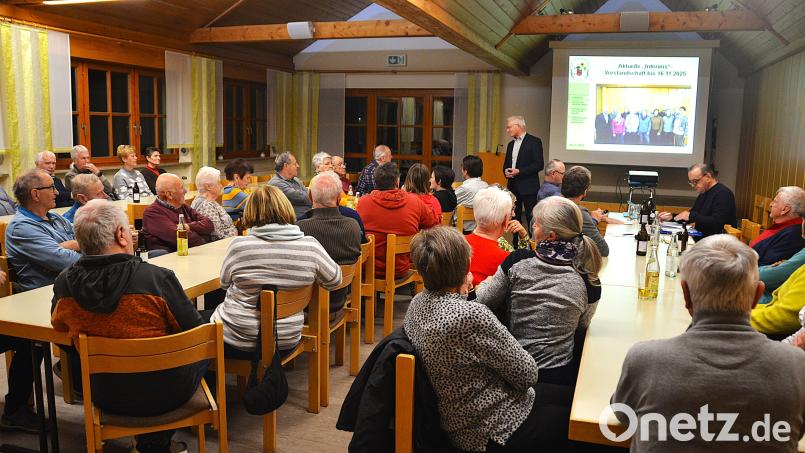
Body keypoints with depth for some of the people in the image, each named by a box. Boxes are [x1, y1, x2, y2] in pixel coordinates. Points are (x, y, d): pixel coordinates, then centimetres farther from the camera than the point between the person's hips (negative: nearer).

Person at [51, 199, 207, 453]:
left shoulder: (63, 284, -14)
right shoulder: (157, 278, -26)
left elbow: (59, 326, 9)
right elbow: (194, 330, -11)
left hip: (104, 397, 5)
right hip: (164, 394, -4)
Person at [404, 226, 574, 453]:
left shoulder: (417, 303, -5)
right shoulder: (472, 316, -32)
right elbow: (528, 374, -20)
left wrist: (461, 291, 0)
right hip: (494, 431, -9)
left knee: (566, 395, 23)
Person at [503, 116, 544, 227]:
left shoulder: (534, 142, -6)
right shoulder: (511, 144, 17)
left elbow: (539, 164, -12)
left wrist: (519, 171, -18)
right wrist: (506, 171, -1)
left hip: (528, 187, -7)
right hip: (513, 187, 7)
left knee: (531, 218, -5)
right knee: (514, 218, 9)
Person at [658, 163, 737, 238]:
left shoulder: (723, 194, -13)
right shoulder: (703, 194, 18)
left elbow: (717, 223, -24)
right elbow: (692, 215, 23)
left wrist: (691, 216, -18)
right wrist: (672, 217, 6)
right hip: (702, 238, 9)